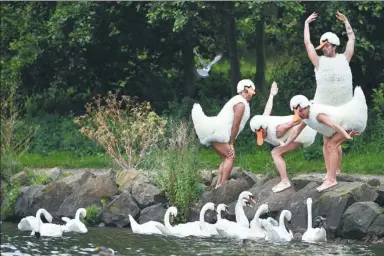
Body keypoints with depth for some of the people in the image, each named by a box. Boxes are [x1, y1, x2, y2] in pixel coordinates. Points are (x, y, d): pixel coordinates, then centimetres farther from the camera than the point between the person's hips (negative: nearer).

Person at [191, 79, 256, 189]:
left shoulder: (239, 101, 20)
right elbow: (235, 125, -16)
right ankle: (222, 185, -18)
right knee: (230, 157, -12)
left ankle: (218, 186, 4)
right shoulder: (241, 104, -13)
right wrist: (231, 143, -12)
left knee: (226, 158, 10)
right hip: (218, 133, -10)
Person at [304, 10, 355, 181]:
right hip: (324, 107, -1)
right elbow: (307, 42, 6)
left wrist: (346, 21, 23)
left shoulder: (344, 59, 9)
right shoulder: (319, 61, 5)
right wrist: (307, 23, 13)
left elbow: (351, 39, 18)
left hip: (343, 107, 1)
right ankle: (329, 172, 6)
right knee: (327, 140, 2)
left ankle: (338, 171, 13)